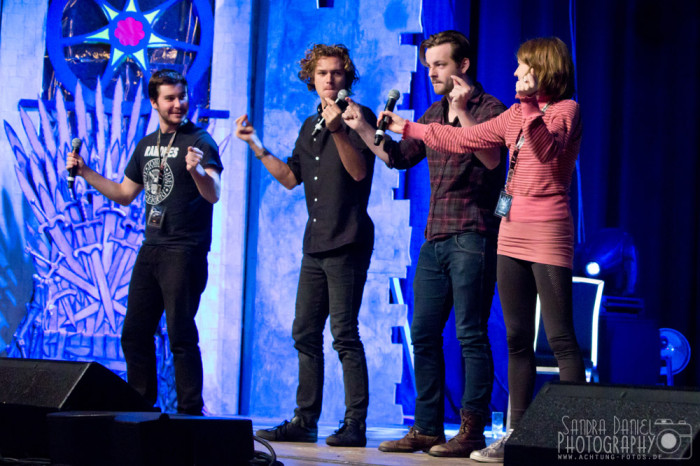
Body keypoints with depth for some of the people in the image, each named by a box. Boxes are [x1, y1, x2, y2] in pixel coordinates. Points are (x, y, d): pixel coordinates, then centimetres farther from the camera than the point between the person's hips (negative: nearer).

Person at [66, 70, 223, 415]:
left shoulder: (200, 142, -7)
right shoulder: (146, 145, 15)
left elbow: (214, 193, -21)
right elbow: (125, 195, 24)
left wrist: (196, 169, -41)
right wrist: (84, 172, 17)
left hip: (185, 252, -7)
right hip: (151, 250, 8)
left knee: (181, 335, -9)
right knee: (134, 333, 10)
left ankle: (190, 411, -3)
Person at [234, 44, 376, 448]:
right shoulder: (310, 127, 18)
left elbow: (359, 171, -18)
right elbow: (291, 177, 21)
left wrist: (337, 129, -30)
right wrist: (255, 144, 17)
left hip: (347, 243, -8)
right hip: (316, 245, 8)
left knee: (345, 334, -10)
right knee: (305, 334, 9)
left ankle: (355, 424, -7)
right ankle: (305, 421, 15)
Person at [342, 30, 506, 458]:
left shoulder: (489, 108, -4)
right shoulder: (434, 113, 19)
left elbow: (492, 158, -19)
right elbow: (400, 157, 24)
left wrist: (462, 113, -21)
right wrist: (363, 129, 14)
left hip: (471, 235, -8)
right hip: (435, 237, 8)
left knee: (470, 333, -7)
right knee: (424, 333, 7)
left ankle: (473, 430, -3)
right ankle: (428, 428, 12)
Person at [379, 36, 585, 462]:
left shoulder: (566, 109, -4)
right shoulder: (516, 114, 17)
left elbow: (548, 148, -22)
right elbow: (464, 139, 22)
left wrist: (531, 106, -32)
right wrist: (407, 128, 26)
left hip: (548, 231, -8)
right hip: (512, 230, 8)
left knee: (560, 337, -11)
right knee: (517, 338, 7)